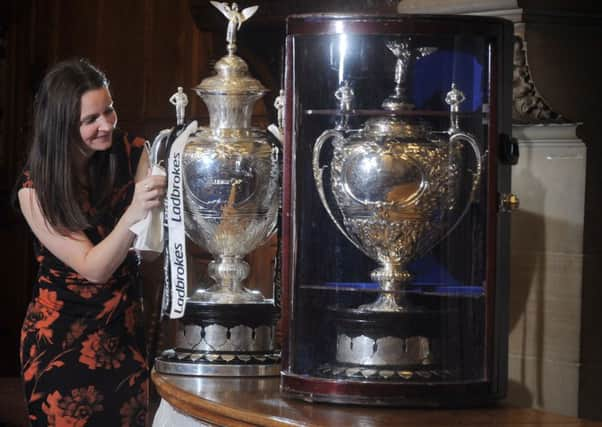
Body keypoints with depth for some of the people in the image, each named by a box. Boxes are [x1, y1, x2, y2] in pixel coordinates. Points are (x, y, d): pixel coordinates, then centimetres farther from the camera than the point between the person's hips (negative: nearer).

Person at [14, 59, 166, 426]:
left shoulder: (133, 155, -6)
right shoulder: (35, 189, -14)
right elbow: (93, 268, -21)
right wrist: (132, 216, -38)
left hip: (125, 330, 3)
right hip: (62, 336, -3)